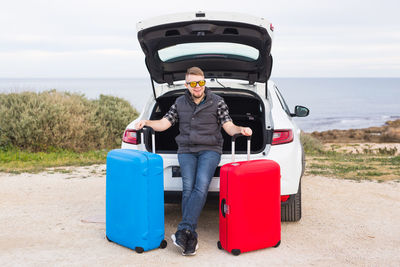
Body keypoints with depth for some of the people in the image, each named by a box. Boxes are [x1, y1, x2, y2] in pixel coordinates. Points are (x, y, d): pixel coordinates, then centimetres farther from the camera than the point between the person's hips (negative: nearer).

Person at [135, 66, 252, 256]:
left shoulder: (217, 102, 6)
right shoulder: (180, 103, 13)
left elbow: (229, 127, 2)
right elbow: (164, 123, 12)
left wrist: (241, 130, -19)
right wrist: (146, 122, -5)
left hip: (210, 149, -2)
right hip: (186, 150, 2)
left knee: (201, 185, -26)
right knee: (188, 187, -19)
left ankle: (183, 231, -32)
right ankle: (191, 238, -21)